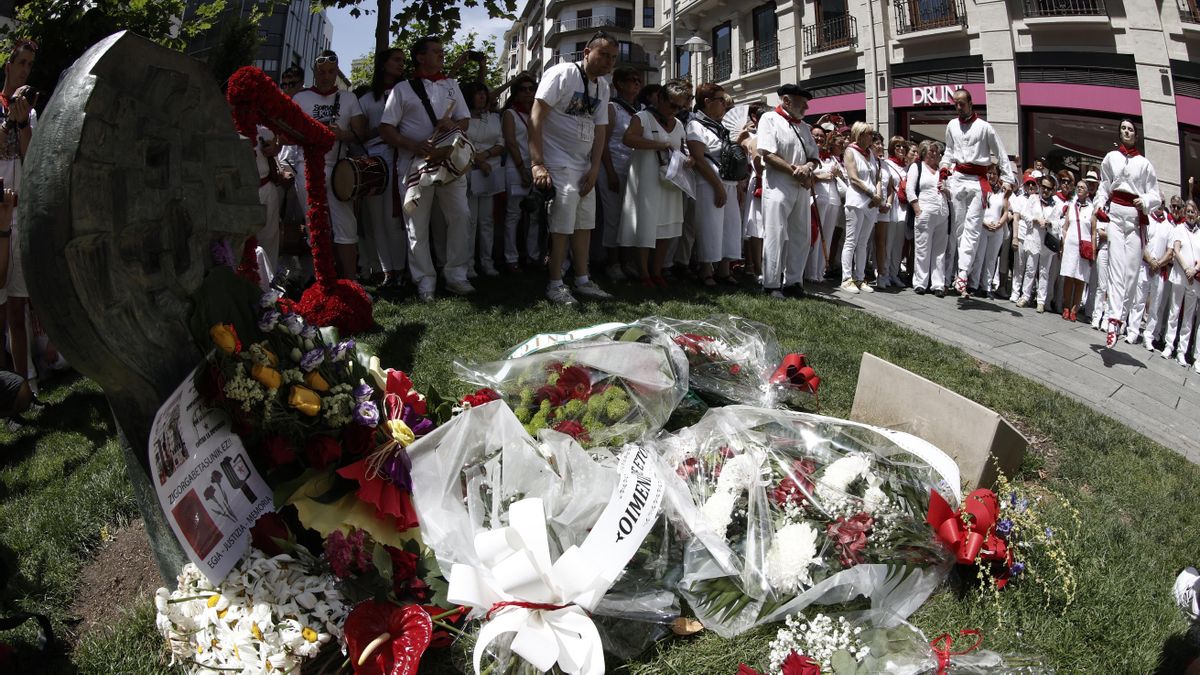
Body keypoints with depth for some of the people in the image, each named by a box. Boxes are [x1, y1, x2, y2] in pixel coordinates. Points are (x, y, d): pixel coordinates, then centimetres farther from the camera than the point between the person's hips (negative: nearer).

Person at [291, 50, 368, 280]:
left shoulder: (348, 99, 12)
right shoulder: (300, 99, 11)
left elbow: (361, 133, 6)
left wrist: (342, 135, -13)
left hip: (339, 169, 0)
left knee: (346, 227, -8)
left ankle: (350, 282, -7)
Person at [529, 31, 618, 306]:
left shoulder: (603, 86, 10)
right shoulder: (562, 74, -13)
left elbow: (600, 129, 13)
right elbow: (536, 119, -18)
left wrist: (595, 168, 1)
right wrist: (538, 164, -24)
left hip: (584, 166, 8)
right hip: (557, 163, -8)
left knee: (585, 222, 11)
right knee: (562, 223, -12)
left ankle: (582, 280, 21)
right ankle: (555, 284, -2)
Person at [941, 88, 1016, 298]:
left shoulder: (984, 127, 0)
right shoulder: (952, 125, 13)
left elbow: (1001, 155, 3)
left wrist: (1008, 179, -3)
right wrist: (944, 167, 9)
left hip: (977, 180, -4)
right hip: (957, 178, 4)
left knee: (972, 229, -11)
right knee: (959, 226, 2)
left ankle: (962, 274, -19)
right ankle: (963, 271, 7)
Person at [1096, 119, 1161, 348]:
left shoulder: (1144, 163, 11)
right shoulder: (1111, 157, 15)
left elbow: (1154, 195, 10)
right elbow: (1103, 187, 16)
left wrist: (1145, 201, -11)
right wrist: (1100, 205, -2)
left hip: (1136, 216, 1)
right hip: (1115, 212, -1)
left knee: (1132, 269, -6)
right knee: (1116, 264, -15)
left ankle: (1118, 318, -3)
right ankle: (1113, 318, -24)